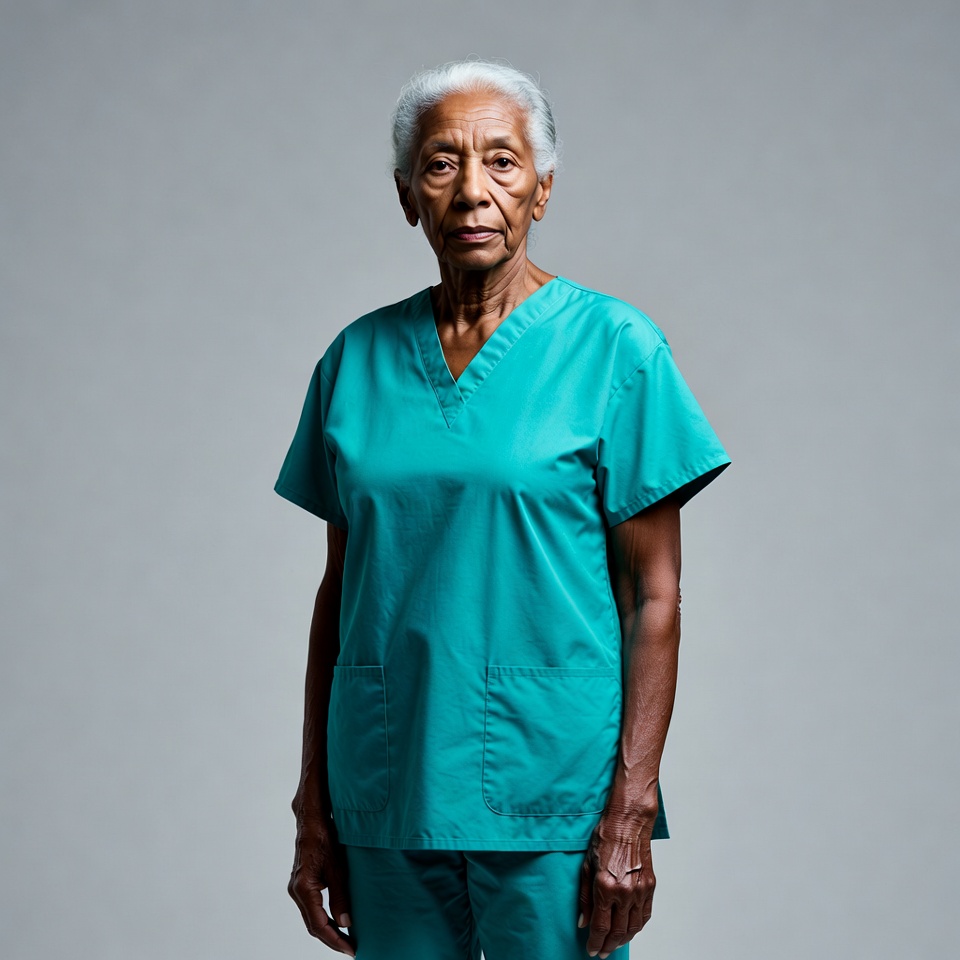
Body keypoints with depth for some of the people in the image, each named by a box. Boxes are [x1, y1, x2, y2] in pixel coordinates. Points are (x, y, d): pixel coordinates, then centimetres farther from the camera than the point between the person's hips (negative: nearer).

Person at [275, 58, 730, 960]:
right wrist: (314, 808, 8)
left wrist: (631, 814, -12)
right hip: (383, 786, 3)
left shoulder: (613, 346, -4)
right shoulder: (358, 357, 7)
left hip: (549, 787, -3)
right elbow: (338, 587, 10)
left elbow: (654, 596, -6)